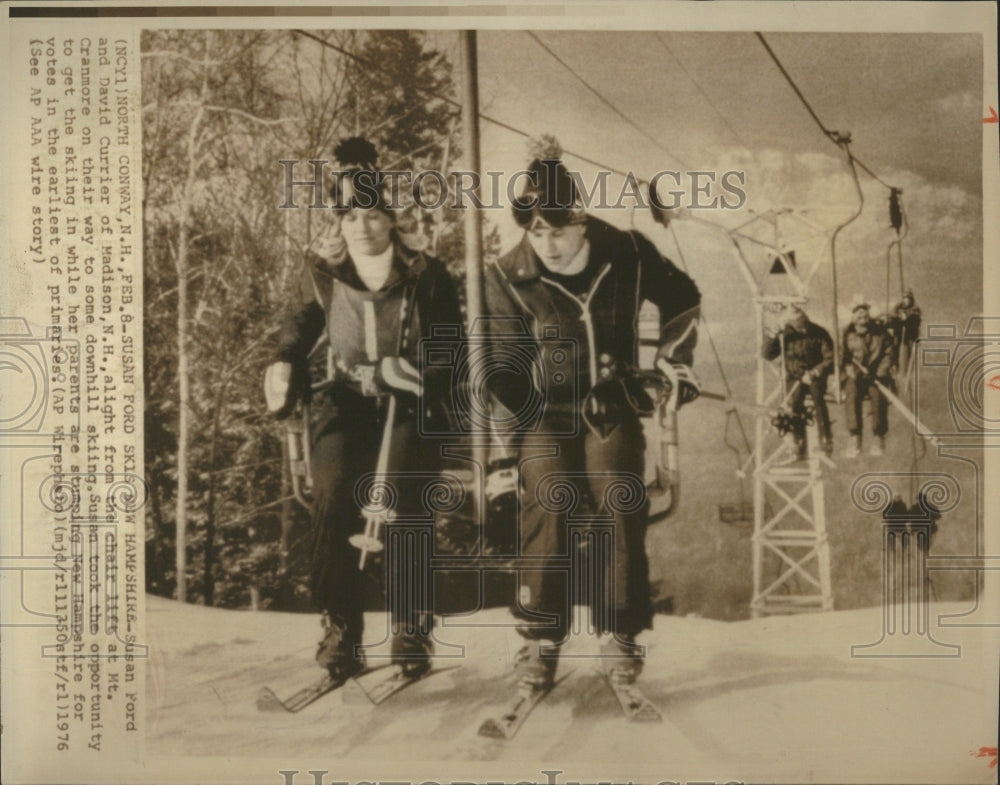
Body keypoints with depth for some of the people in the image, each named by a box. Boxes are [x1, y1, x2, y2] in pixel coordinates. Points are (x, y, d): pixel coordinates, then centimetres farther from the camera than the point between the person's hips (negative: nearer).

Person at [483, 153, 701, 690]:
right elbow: (500, 360, 0)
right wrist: (513, 426, -2)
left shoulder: (627, 254, -9)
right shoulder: (509, 276, -11)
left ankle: (620, 635, 5)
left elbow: (682, 299, 11)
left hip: (612, 405, 1)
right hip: (545, 410, -1)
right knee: (547, 510, -14)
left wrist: (674, 360, 8)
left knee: (621, 509, -9)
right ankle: (540, 637, -1)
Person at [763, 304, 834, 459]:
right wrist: (777, 338, -17)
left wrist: (814, 373, -16)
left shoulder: (819, 334, -1)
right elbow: (768, 354, -1)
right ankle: (799, 445, -13)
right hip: (794, 377, 2)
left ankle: (825, 439, -25)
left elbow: (831, 359, -3)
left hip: (815, 376, -2)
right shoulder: (785, 335, 4)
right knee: (795, 403, -20)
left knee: (818, 398, -28)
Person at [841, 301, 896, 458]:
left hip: (877, 375, 0)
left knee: (878, 394, -32)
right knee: (851, 394, -32)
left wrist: (880, 372, -10)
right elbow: (844, 357, 5)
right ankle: (855, 438, -27)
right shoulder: (848, 335, 8)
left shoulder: (880, 332, 7)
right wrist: (850, 370, -14)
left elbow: (888, 354, 4)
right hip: (855, 376, 0)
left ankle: (878, 437, -21)